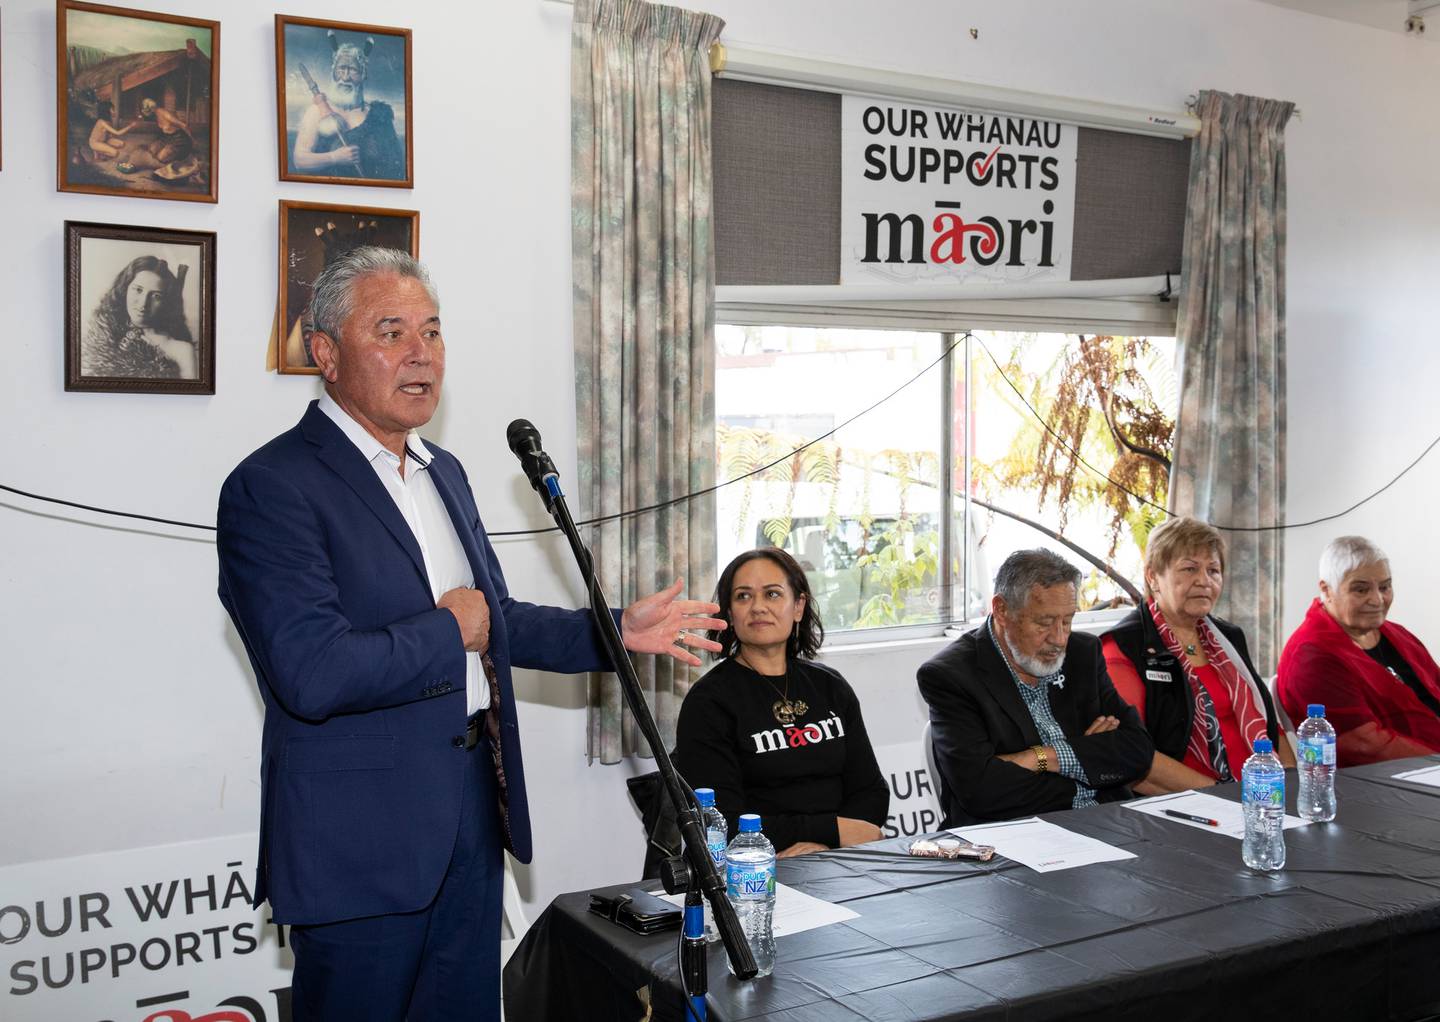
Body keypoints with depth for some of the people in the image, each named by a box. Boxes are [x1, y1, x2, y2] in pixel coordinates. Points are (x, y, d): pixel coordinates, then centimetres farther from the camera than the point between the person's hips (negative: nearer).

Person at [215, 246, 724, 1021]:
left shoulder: (444, 472, 13)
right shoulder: (272, 486, -16)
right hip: (362, 838, -8)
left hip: (474, 814, 8)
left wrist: (614, 631, 10)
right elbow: (312, 673, -27)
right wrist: (450, 632, -14)